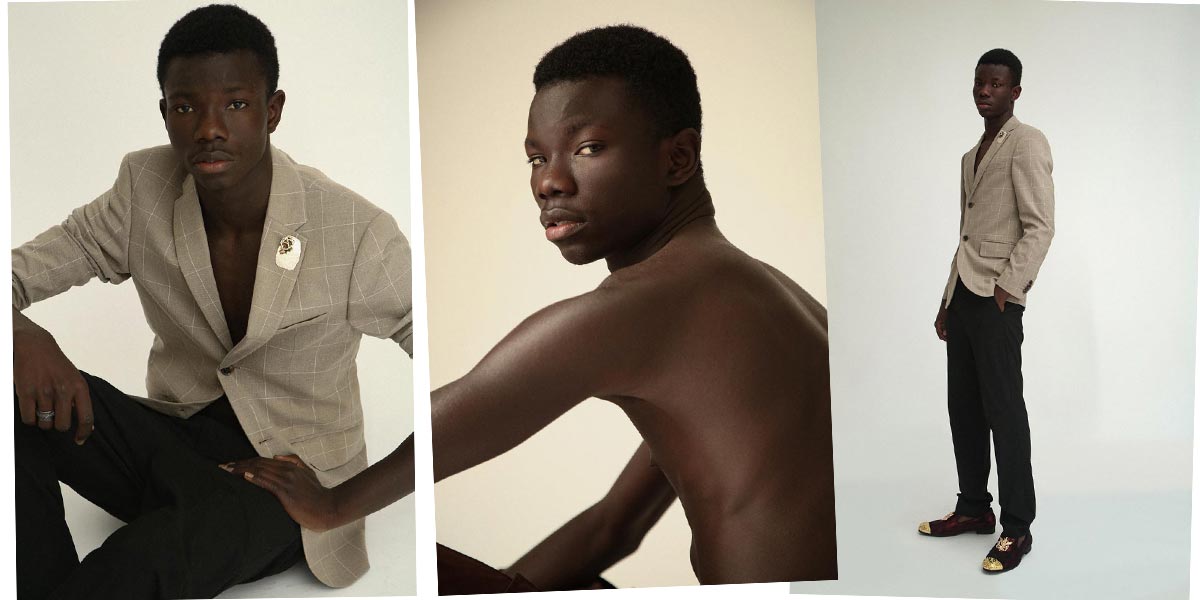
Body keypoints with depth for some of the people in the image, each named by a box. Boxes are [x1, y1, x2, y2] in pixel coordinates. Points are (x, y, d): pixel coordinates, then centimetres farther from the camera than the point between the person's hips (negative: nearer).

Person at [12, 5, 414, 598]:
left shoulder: (356, 233, -20)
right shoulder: (145, 191, -7)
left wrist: (339, 505, -21)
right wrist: (24, 337, -29)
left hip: (284, 482, -5)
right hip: (174, 437, 5)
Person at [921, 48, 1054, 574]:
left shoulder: (1026, 144, -5)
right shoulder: (972, 155, 21)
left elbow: (1040, 227, -12)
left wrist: (1006, 288, -19)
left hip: (996, 298, -8)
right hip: (962, 293, 8)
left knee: (1003, 410, -5)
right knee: (963, 407, 11)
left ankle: (1016, 528, 1)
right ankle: (974, 509, 22)